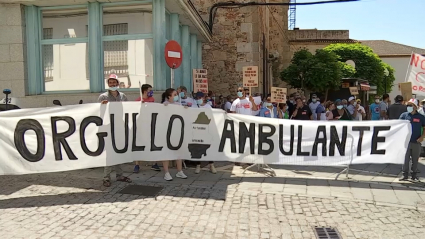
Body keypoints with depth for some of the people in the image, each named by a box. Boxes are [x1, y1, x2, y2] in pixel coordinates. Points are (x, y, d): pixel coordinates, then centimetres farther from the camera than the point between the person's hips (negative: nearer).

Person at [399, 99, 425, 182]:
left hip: (416, 142, 0)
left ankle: (414, 175, 22)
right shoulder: (404, 115, 2)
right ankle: (405, 175, 13)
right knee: (405, 159, 4)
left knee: (415, 160, 9)